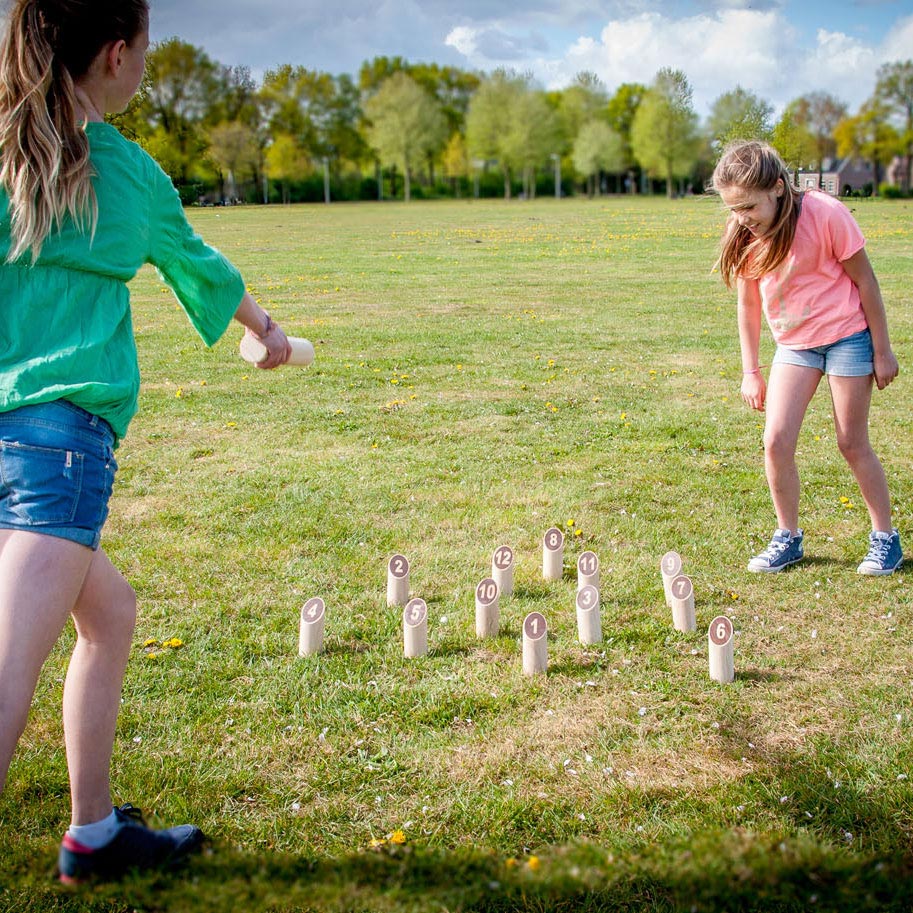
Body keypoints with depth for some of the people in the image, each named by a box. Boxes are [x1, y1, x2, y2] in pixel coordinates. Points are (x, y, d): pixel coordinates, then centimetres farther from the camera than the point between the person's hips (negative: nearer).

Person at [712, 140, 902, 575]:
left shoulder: (825, 214, -21)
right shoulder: (743, 235, -7)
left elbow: (865, 281, -12)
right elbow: (748, 302, 4)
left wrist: (882, 352, -8)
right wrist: (750, 372, 6)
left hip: (848, 336, -4)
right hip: (793, 344, 4)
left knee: (852, 443, 1)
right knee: (776, 440, -5)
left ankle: (885, 537, 18)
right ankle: (788, 538, 12)